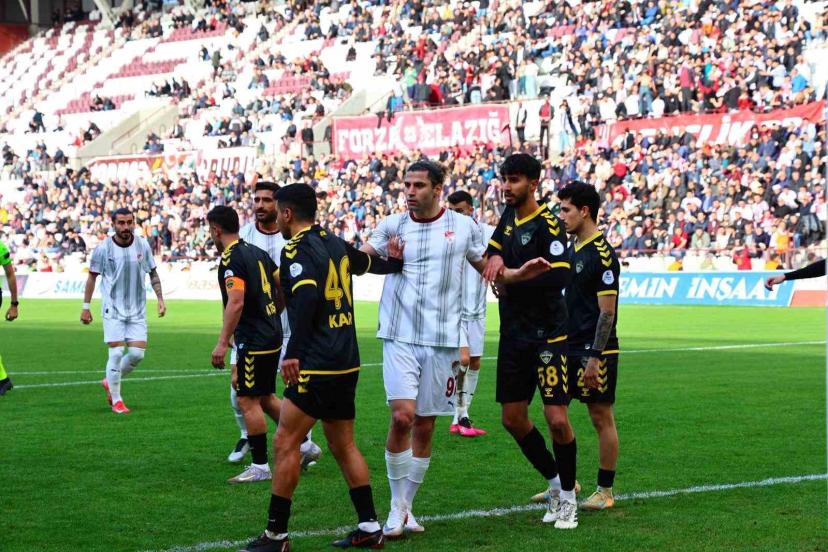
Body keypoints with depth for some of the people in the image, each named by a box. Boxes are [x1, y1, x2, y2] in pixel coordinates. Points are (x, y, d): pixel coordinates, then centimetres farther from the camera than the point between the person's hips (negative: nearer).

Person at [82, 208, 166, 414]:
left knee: (138, 353, -3)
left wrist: (160, 299, 2)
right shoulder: (103, 248, -8)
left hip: (137, 310, 3)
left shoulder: (142, 245, 0)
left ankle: (110, 382, 23)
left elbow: (153, 273, 11)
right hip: (113, 310, -3)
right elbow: (92, 277, 1)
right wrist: (86, 307, 0)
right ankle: (116, 400, 6)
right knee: (117, 353, -8)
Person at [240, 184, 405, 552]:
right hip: (347, 362, 9)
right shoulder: (335, 244, 12)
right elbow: (370, 263, 29)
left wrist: (293, 353, -28)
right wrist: (397, 262, 48)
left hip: (316, 367, -9)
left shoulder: (297, 249, -11)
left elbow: (307, 296, -26)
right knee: (343, 445, 16)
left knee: (285, 443, -4)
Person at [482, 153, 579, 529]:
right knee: (513, 419, 9)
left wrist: (511, 279, -19)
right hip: (514, 335, 8)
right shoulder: (509, 215, 9)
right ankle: (554, 483, 27)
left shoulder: (547, 225, -14)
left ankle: (568, 497, 9)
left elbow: (559, 276, -23)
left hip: (548, 336, -8)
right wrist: (496, 256, -3)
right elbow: (495, 247, 21)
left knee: (557, 420, -9)